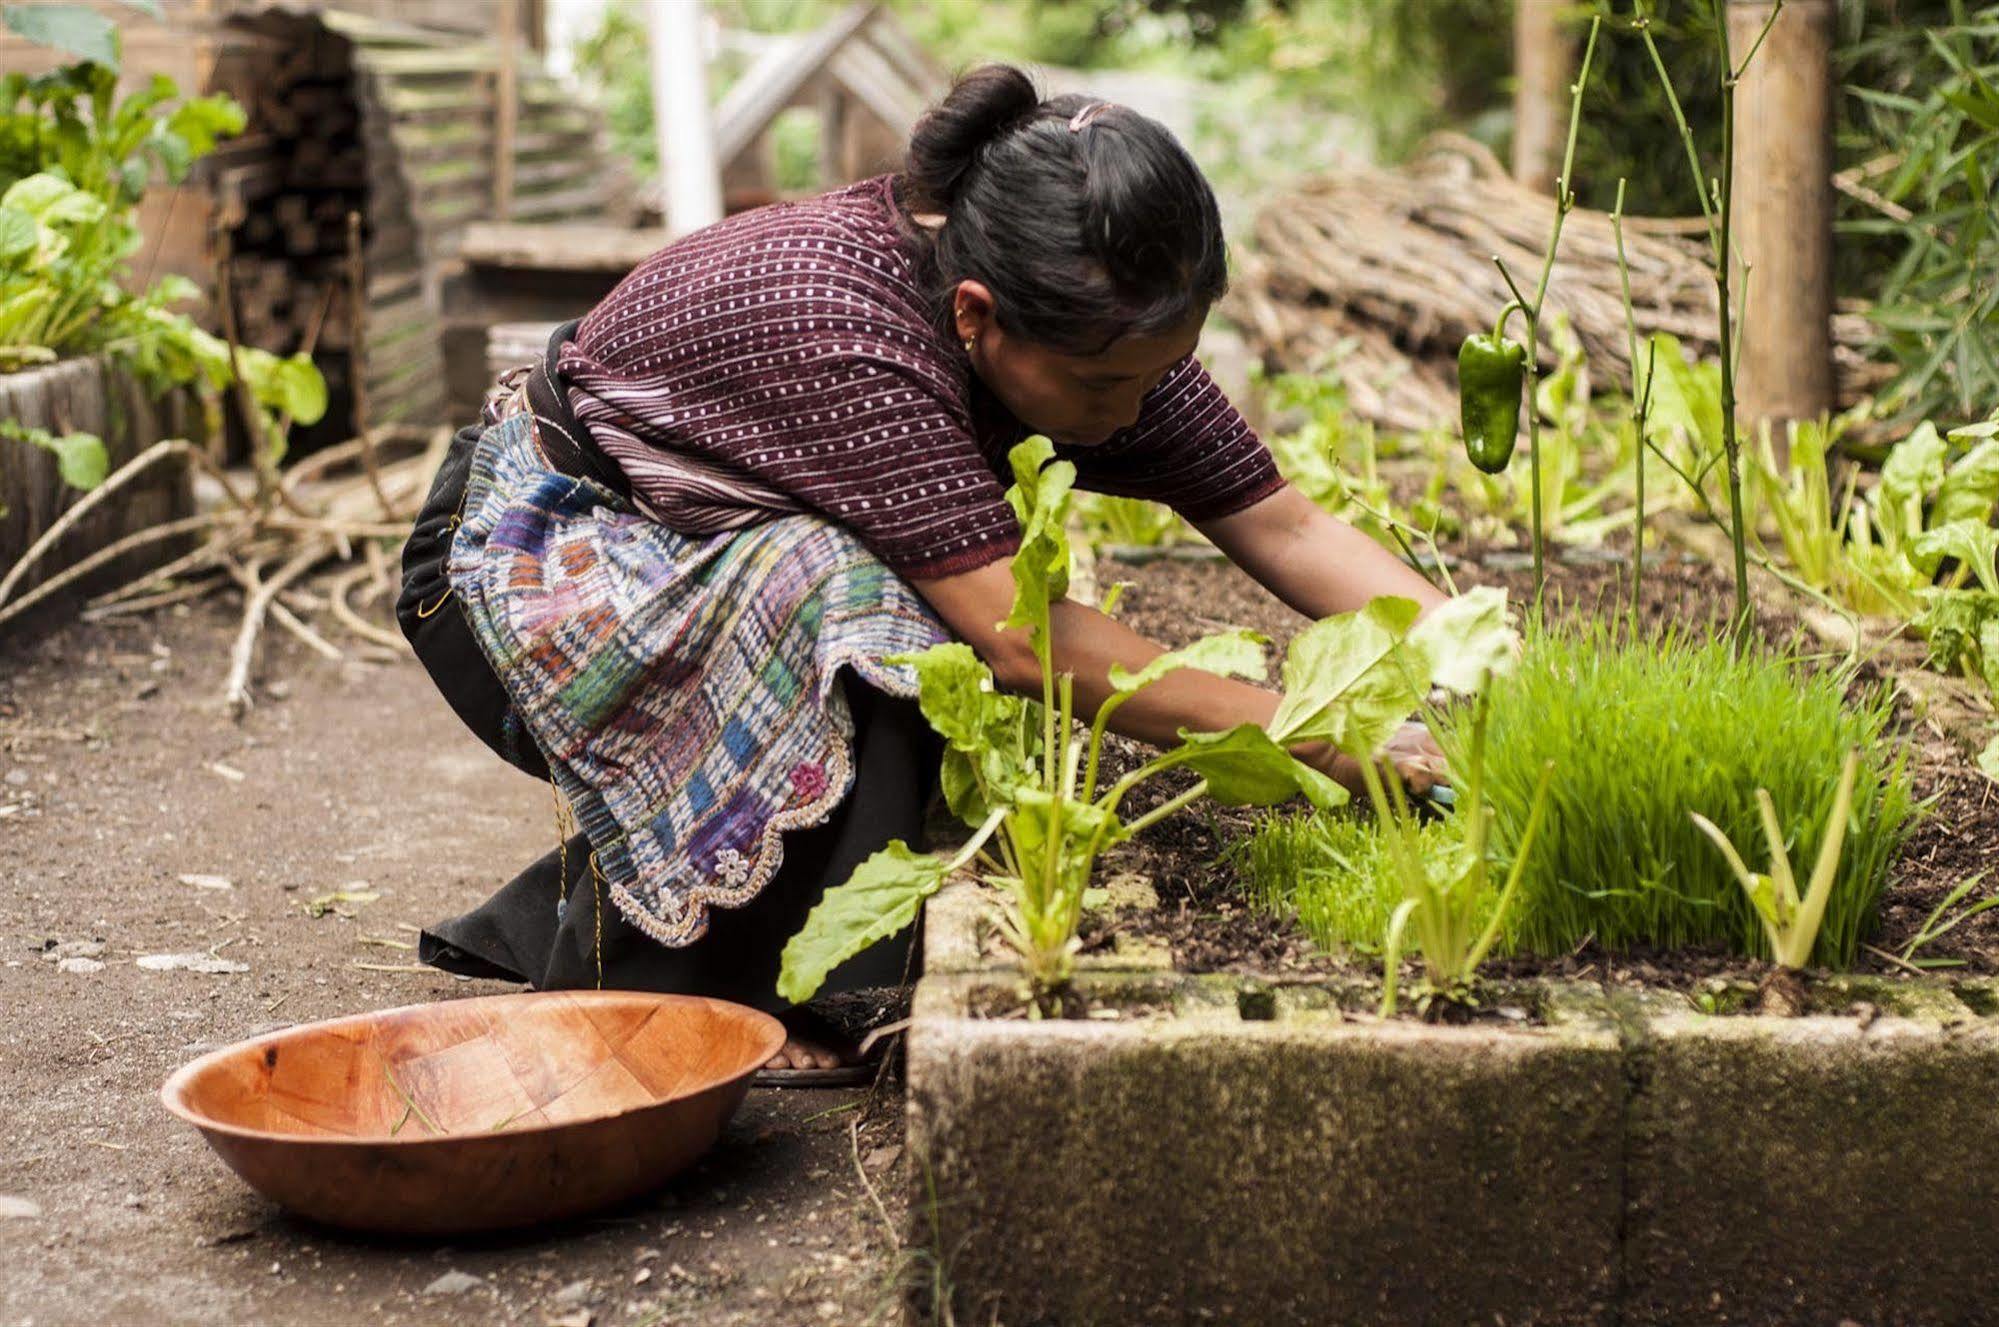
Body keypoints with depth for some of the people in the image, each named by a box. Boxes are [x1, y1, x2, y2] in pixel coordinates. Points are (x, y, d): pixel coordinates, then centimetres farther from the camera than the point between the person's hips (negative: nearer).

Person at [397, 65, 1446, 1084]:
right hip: (530, 549, -8)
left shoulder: (1091, 328, -15)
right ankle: (641, 988, -16)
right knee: (845, 606, -32)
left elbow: (1284, 528, -12)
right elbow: (1023, 640, -39)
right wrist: (1327, 744, -37)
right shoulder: (838, 328, -38)